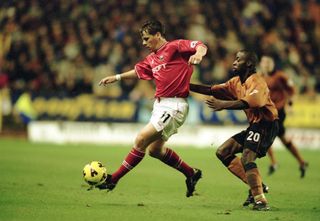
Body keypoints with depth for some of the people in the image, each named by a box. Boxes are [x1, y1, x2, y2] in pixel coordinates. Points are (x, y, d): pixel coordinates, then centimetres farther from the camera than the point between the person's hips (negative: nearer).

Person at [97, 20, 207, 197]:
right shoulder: (152, 58, 17)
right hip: (160, 104, 10)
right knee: (155, 150, 14)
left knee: (141, 140, -13)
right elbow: (138, 71, 33)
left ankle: (113, 179, -7)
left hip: (173, 106, -10)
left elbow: (201, 46, -19)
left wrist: (198, 53, -40)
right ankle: (191, 174, 29)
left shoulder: (175, 47, -8)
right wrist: (117, 77, 28)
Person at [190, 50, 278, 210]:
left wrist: (223, 105, -43)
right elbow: (212, 90, 10)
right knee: (223, 152, 8)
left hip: (266, 124, -10)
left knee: (247, 159, -27)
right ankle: (257, 186, 6)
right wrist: (187, 86, 3)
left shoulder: (256, 81, -15)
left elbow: (247, 102, -32)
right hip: (254, 125, 10)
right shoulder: (236, 82, 13)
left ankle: (260, 201, -25)